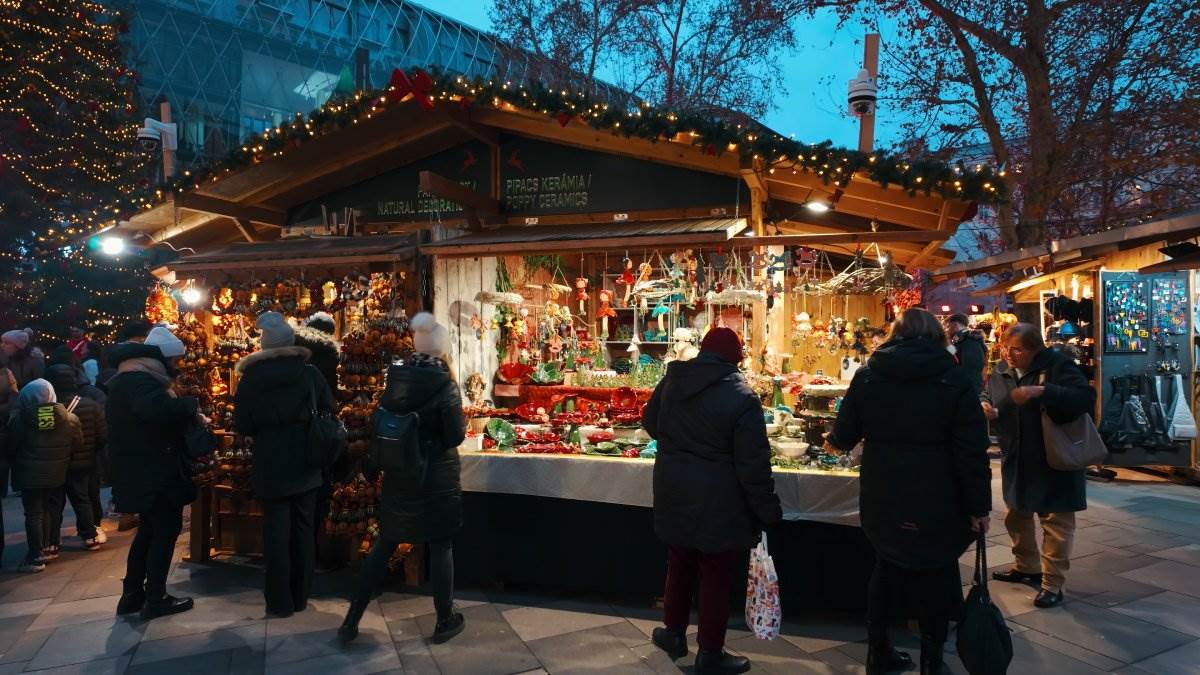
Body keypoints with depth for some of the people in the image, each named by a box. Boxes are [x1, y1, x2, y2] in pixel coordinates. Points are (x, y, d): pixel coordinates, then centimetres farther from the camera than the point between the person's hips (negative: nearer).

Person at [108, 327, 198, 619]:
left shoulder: (131, 378, 15)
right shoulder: (138, 381, -21)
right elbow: (160, 409, -41)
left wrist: (188, 416, 3)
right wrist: (191, 406, -25)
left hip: (144, 471, 11)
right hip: (153, 474, -11)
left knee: (149, 530, 20)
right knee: (166, 531, 0)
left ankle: (132, 595, 27)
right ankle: (155, 599, 8)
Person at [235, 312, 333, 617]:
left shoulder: (251, 378, -8)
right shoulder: (310, 373, -8)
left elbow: (243, 427, -3)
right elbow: (328, 414, 2)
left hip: (270, 467, -1)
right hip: (305, 466, 1)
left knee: (276, 532, 8)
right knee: (303, 529, 12)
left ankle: (280, 601, 16)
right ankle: (300, 596, 23)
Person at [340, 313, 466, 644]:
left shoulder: (395, 378, -2)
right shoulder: (444, 384, -17)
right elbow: (456, 436, -14)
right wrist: (463, 420, 5)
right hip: (437, 478, -4)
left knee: (384, 545, 15)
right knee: (440, 547, 10)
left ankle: (352, 621, 21)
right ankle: (445, 622, 22)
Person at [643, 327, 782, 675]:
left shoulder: (672, 379, -2)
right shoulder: (741, 396, -18)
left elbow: (651, 424, 14)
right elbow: (753, 464, -17)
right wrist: (768, 511, -6)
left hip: (673, 490, 5)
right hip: (716, 501, -5)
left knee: (680, 564, 22)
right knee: (715, 575, 9)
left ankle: (674, 633, 37)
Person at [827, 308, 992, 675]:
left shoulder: (867, 375, 0)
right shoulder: (954, 378, -8)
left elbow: (844, 438, 4)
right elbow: (972, 450, -10)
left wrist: (836, 439, 27)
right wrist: (978, 505, -4)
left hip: (882, 500, 3)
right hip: (937, 503, -3)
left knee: (887, 569, 18)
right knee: (936, 577, 12)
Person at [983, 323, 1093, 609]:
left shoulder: (1057, 365, -14)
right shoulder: (1000, 374, 4)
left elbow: (1086, 397, -25)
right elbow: (993, 408, 12)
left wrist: (1042, 391, -35)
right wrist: (988, 412, -13)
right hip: (1017, 461, 6)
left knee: (1056, 522, 2)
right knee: (1017, 516, 19)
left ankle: (1053, 583, 12)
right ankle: (1027, 567, 37)